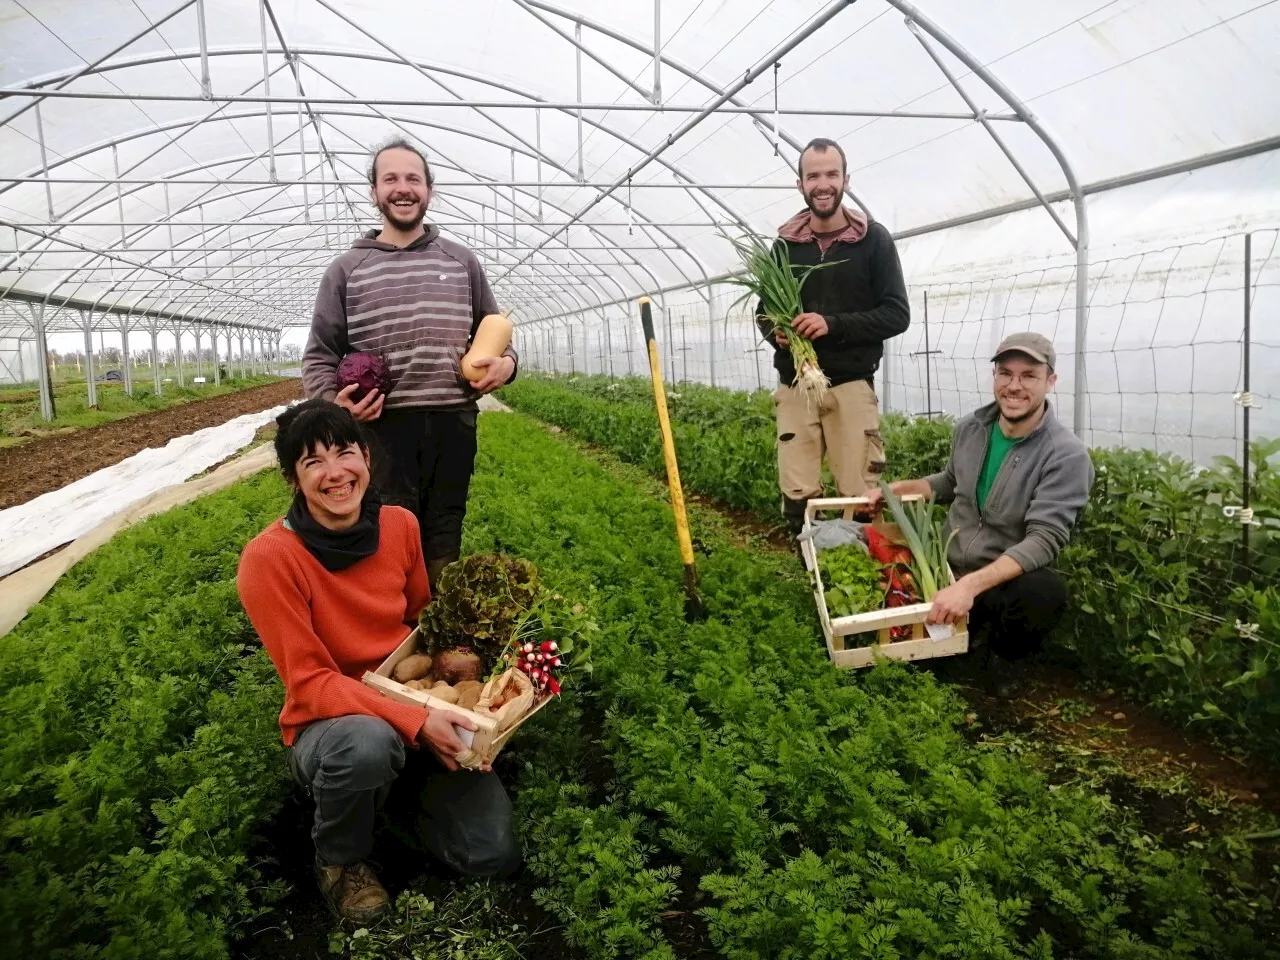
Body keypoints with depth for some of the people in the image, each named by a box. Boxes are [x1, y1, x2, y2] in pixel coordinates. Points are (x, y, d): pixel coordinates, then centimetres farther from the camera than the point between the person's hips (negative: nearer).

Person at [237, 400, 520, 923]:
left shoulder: (400, 525, -7)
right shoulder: (269, 558, -21)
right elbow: (310, 683, -21)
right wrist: (414, 722, -32)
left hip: (417, 708, 4)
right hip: (329, 723, -4)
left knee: (494, 855, -9)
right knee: (367, 742, -41)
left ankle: (410, 784, 21)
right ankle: (339, 859, -6)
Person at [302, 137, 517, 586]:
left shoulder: (462, 261, 12)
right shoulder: (346, 269, 7)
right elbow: (319, 354, 8)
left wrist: (506, 361, -2)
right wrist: (333, 401, -12)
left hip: (453, 422, 2)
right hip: (381, 426, -2)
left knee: (444, 541, 11)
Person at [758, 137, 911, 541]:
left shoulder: (873, 239, 0)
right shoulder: (785, 243, 9)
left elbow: (897, 314, -4)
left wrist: (834, 324, -17)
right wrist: (776, 332, -7)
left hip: (851, 385, -2)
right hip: (795, 385, 3)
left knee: (859, 498, -2)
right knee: (797, 497, 1)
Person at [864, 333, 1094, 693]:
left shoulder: (1067, 456, -17)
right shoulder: (970, 428, 1)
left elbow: (1044, 540, -26)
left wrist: (971, 585, -39)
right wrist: (893, 488, 5)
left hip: (1006, 581, -5)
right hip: (947, 568, 5)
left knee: (1045, 594, -36)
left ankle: (1004, 655, 0)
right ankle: (971, 632, 14)